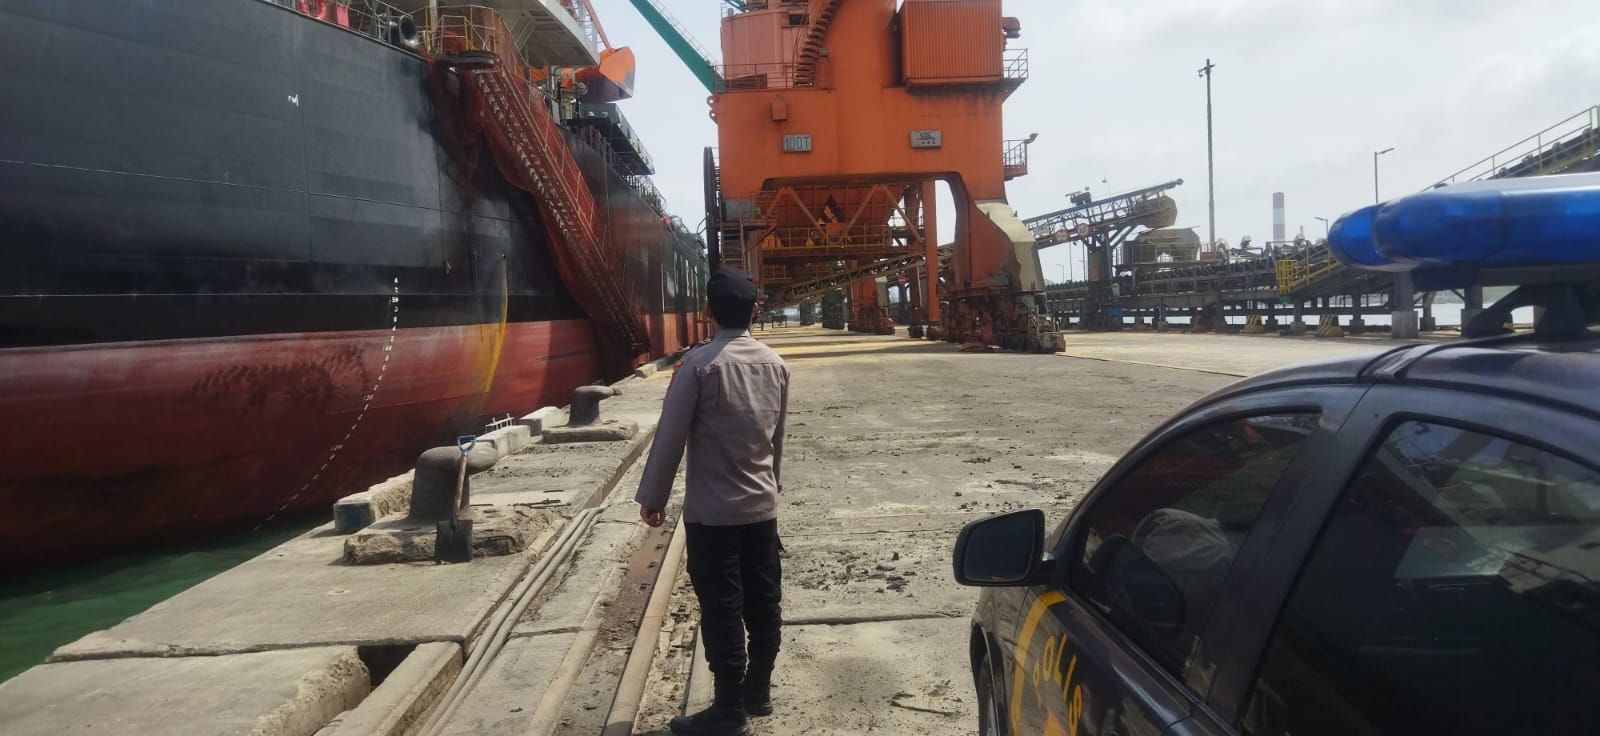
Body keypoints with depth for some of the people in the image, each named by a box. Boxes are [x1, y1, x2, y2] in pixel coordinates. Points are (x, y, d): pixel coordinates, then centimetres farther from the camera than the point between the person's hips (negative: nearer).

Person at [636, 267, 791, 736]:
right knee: (764, 603, 14)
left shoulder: (699, 364, -15)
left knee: (722, 611, 3)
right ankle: (757, 691, 29)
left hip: (711, 510, -6)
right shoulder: (775, 365, 3)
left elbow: (671, 436, -12)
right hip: (762, 506, 6)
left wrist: (652, 496, 0)